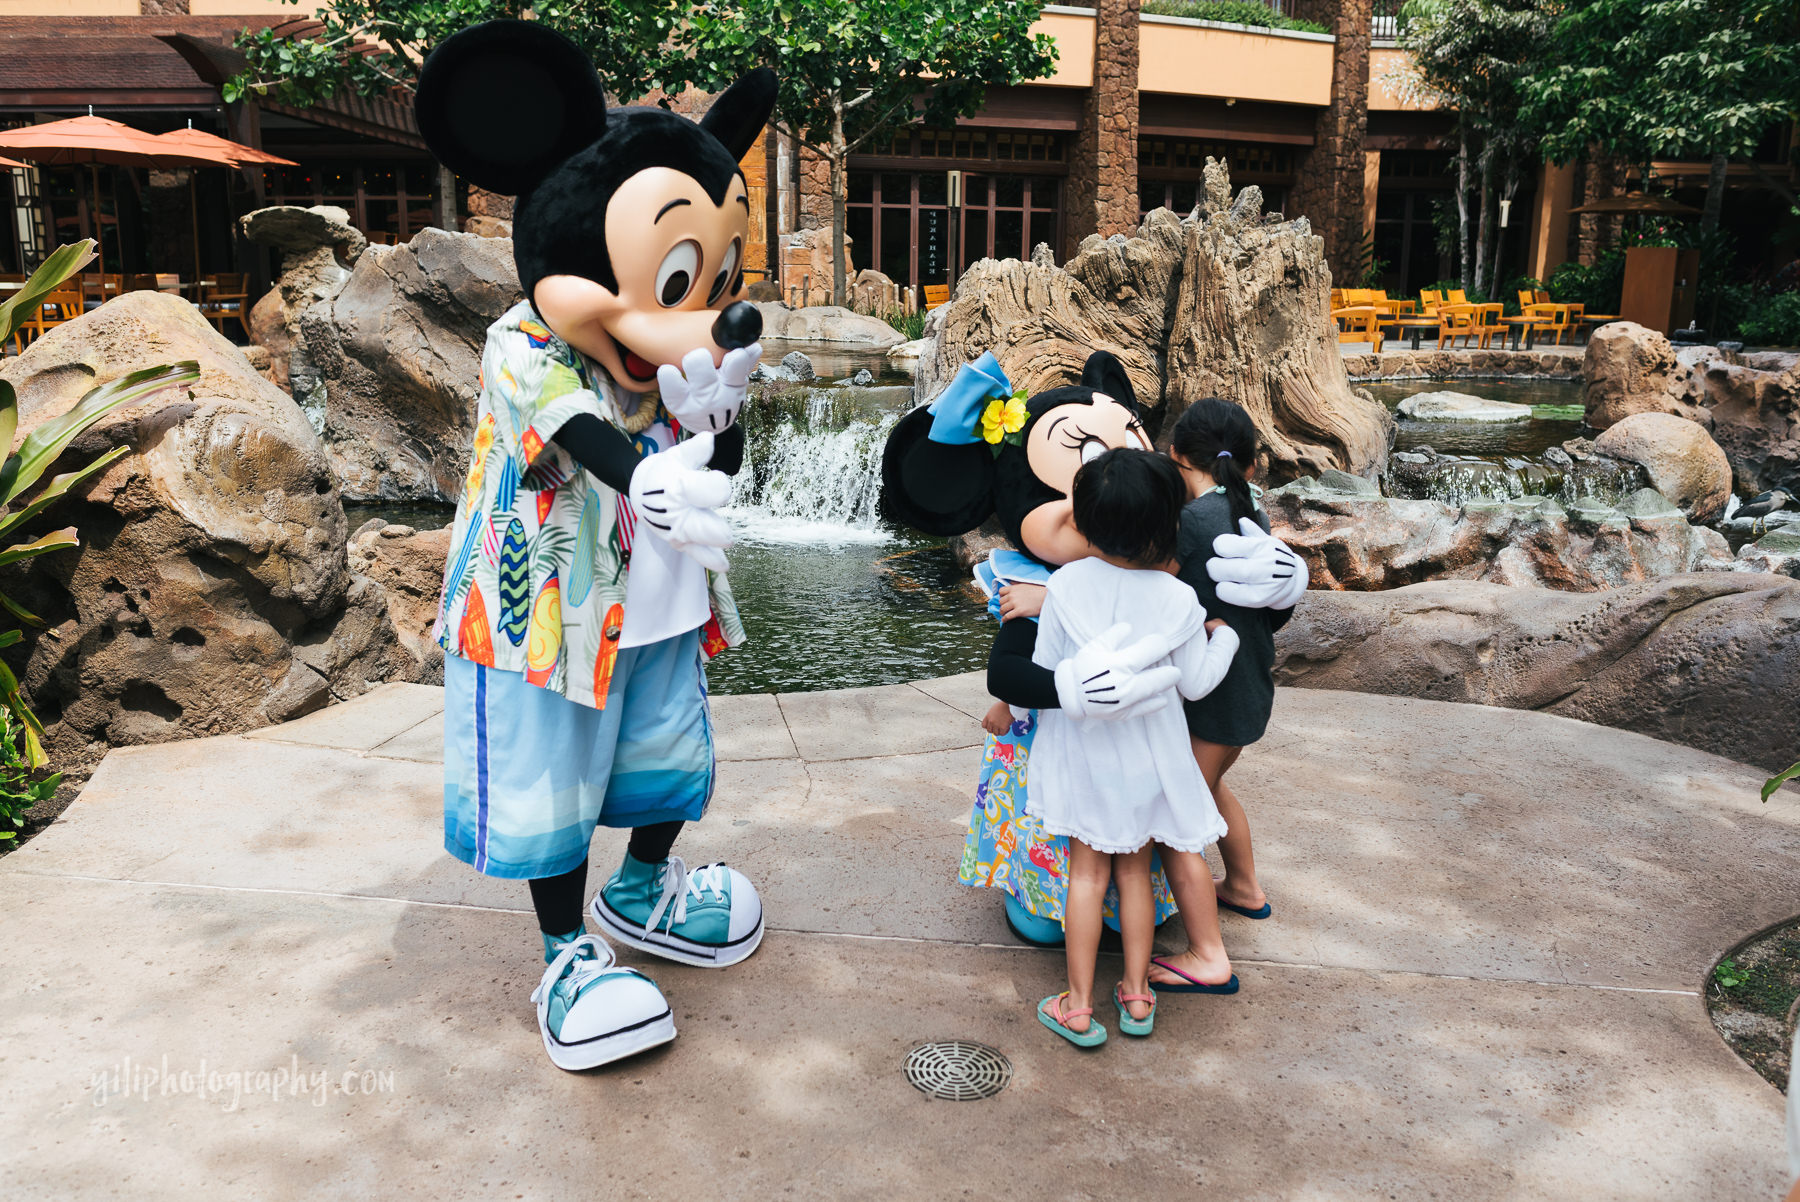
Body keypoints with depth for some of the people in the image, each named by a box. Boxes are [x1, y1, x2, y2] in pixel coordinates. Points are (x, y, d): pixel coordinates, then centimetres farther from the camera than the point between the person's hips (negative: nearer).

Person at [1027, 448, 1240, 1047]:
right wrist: (1223, 637, 14)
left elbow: (1043, 672, -8)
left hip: (1082, 746, 0)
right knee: (1134, 869, 17)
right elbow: (1195, 682, -4)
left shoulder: (1065, 584, -15)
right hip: (1147, 750, 1)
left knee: (1087, 872, 10)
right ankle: (1137, 995, 26)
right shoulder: (1177, 599, -15)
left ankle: (1078, 1006, 15)